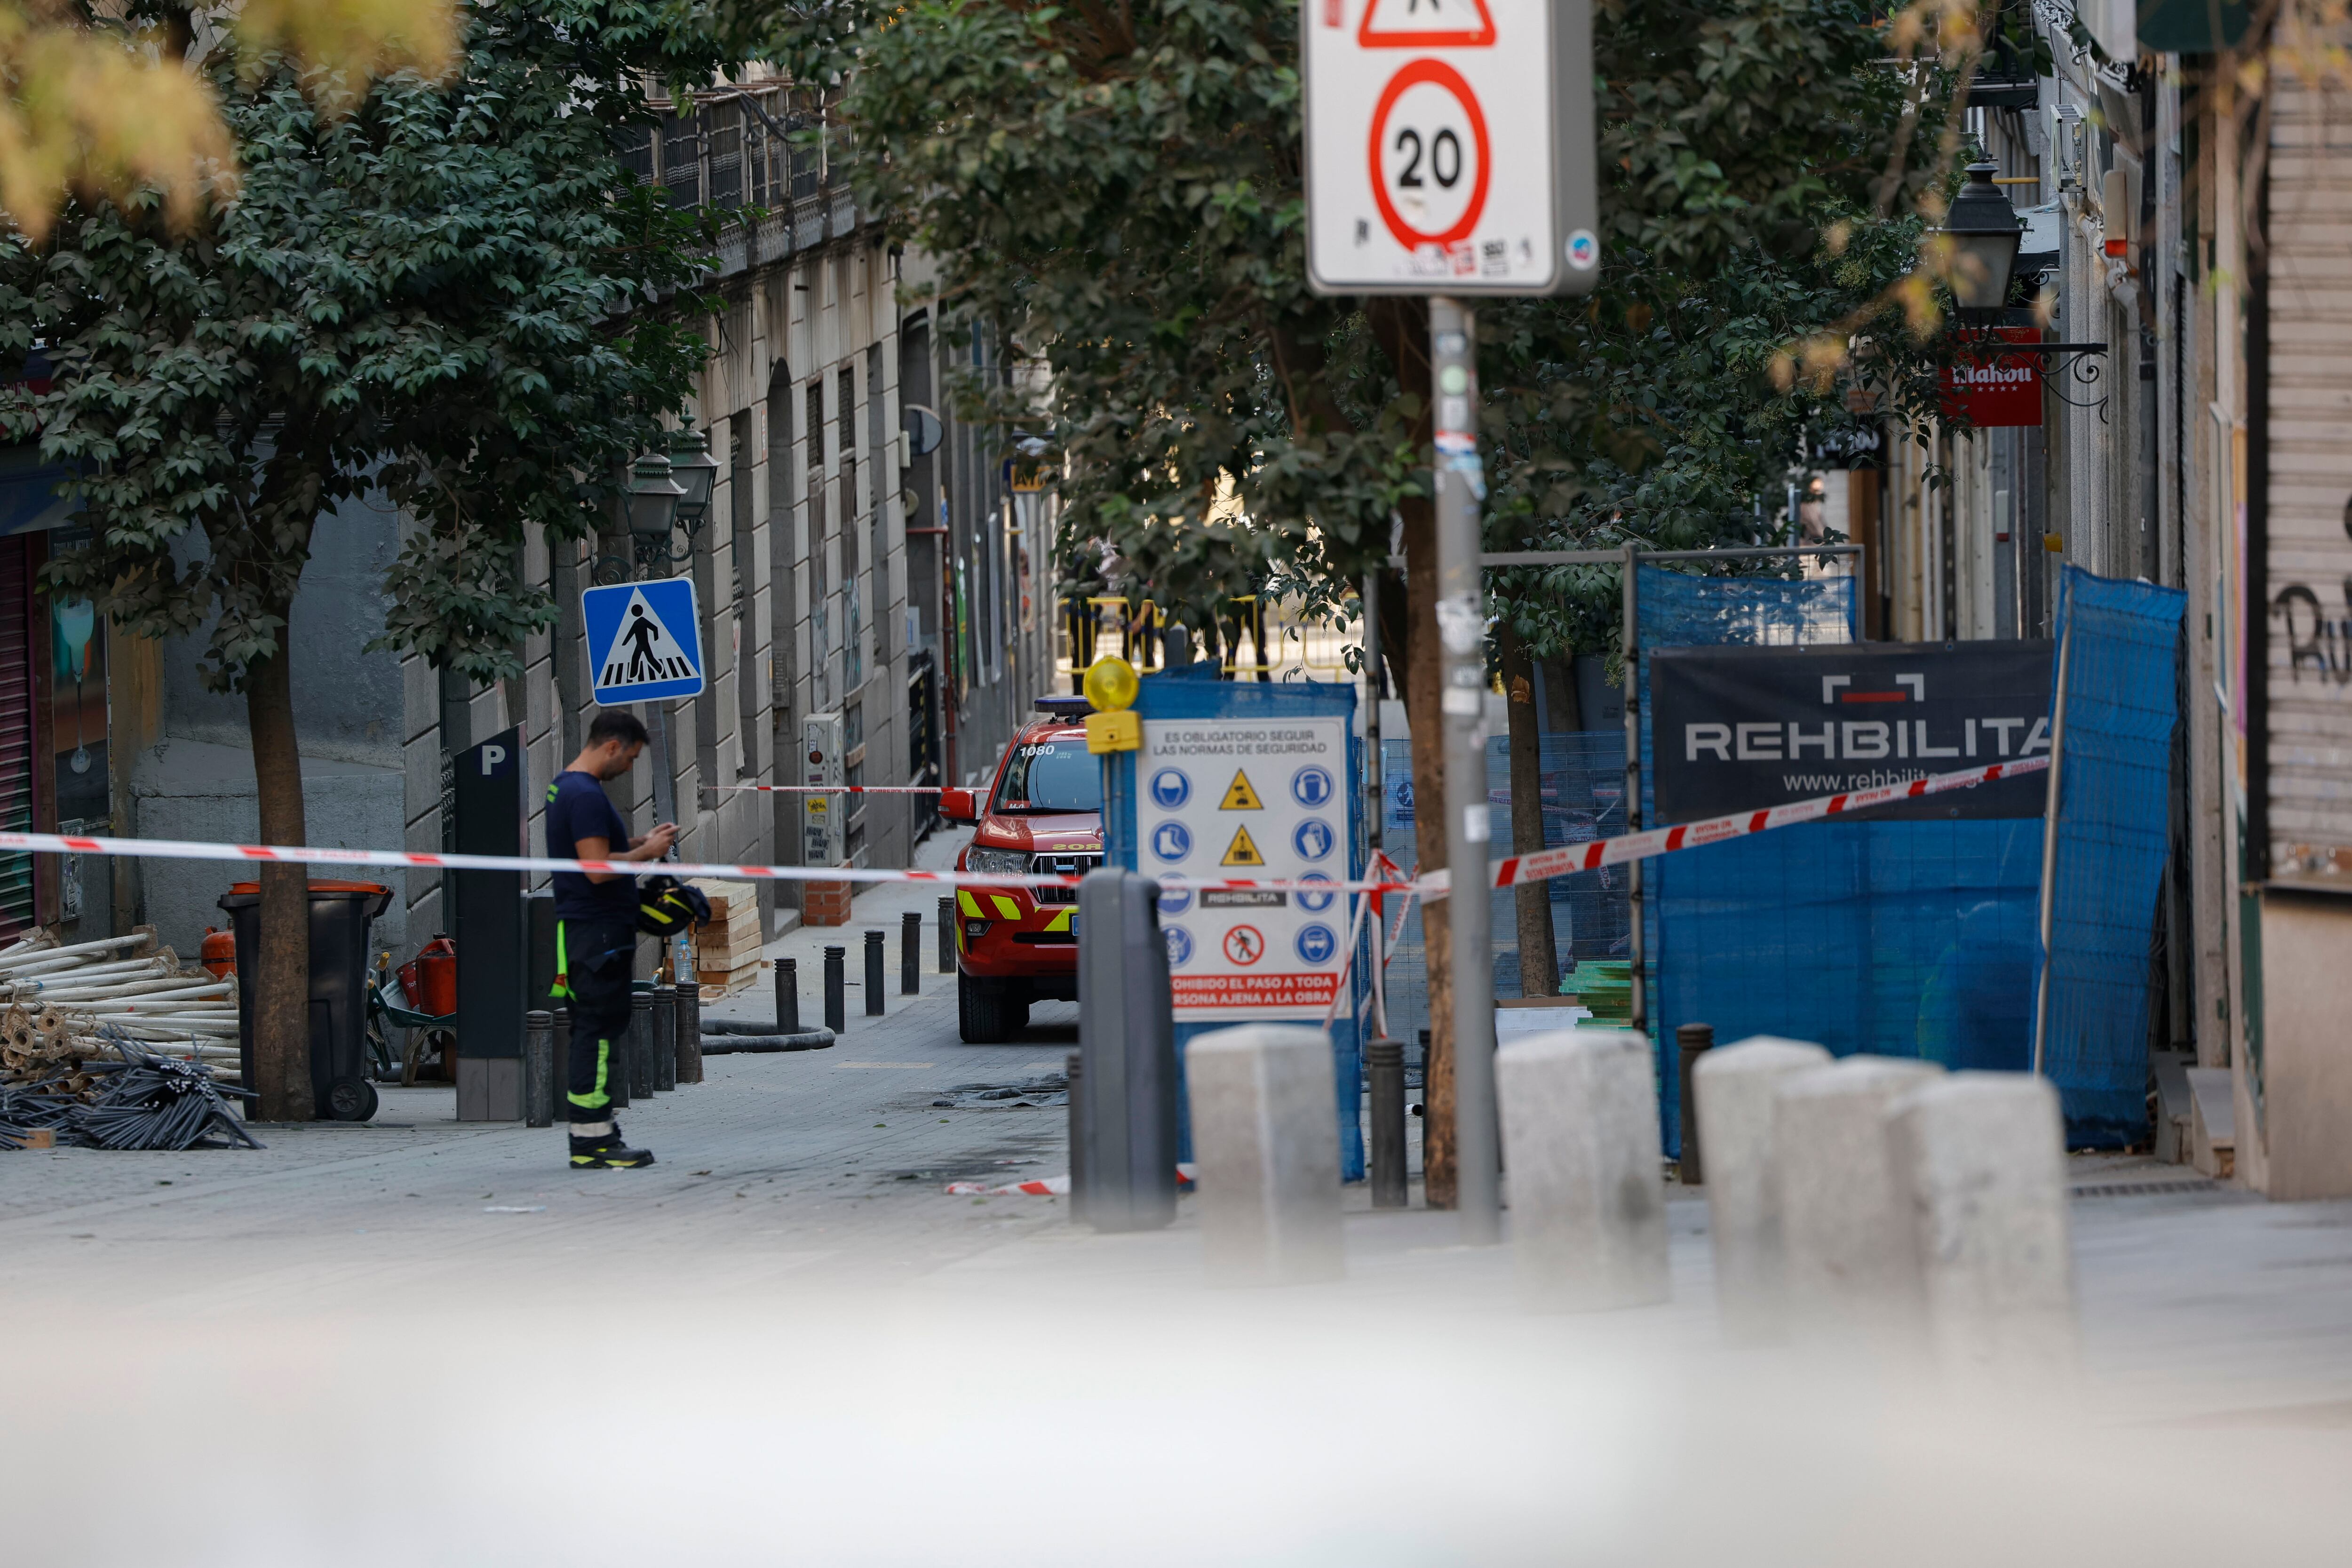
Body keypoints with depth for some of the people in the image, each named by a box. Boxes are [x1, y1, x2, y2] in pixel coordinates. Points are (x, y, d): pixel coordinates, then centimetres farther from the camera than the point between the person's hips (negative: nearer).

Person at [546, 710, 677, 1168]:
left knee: (594, 1035, 12)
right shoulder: (586, 795, -17)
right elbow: (598, 868, -22)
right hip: (597, 932, -11)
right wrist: (648, 852, -9)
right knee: (597, 1032, -9)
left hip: (583, 929, 11)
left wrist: (642, 841, 18)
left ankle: (593, 1133, 15)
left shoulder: (565, 787, 17)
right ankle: (592, 1140, -9)